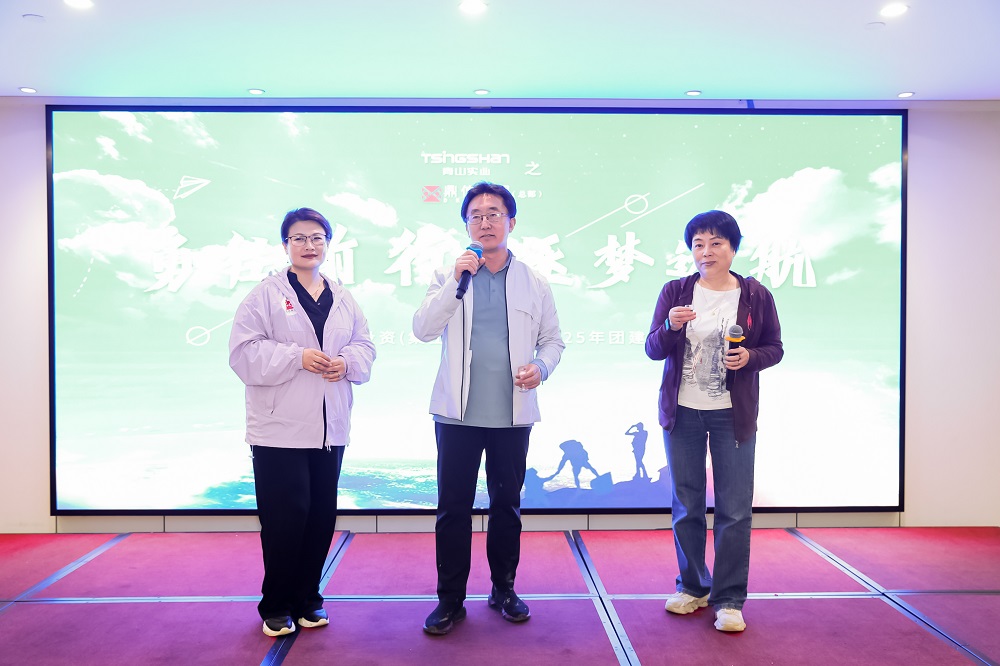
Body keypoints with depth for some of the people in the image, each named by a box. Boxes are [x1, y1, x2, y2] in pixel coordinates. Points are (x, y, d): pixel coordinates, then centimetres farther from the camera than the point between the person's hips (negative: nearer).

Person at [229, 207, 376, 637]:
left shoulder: (343, 299, 13)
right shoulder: (266, 294, -1)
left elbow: (365, 347, 13)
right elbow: (244, 351, -9)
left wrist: (348, 361, -9)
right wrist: (297, 357, -18)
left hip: (330, 428, 5)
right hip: (280, 428, -4)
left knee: (321, 515, 9)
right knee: (285, 517, -2)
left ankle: (307, 600, 26)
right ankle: (275, 607, 17)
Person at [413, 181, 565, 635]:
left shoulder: (534, 283, 7)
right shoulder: (448, 277, 4)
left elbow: (553, 338, 10)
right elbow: (423, 330, -8)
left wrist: (541, 367, -11)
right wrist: (457, 282, -16)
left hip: (513, 413, 1)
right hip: (458, 411, -1)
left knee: (507, 505, 13)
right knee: (453, 507, 3)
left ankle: (504, 589, 29)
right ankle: (450, 599, 16)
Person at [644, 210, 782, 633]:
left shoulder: (756, 296, 0)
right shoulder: (674, 292, 2)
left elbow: (774, 348, 6)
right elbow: (652, 349, -1)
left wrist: (750, 356, -15)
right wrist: (670, 327, -21)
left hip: (733, 415, -1)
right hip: (682, 412, 2)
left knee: (734, 510, 0)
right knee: (686, 506, 11)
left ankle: (729, 599, 13)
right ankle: (693, 586, 28)